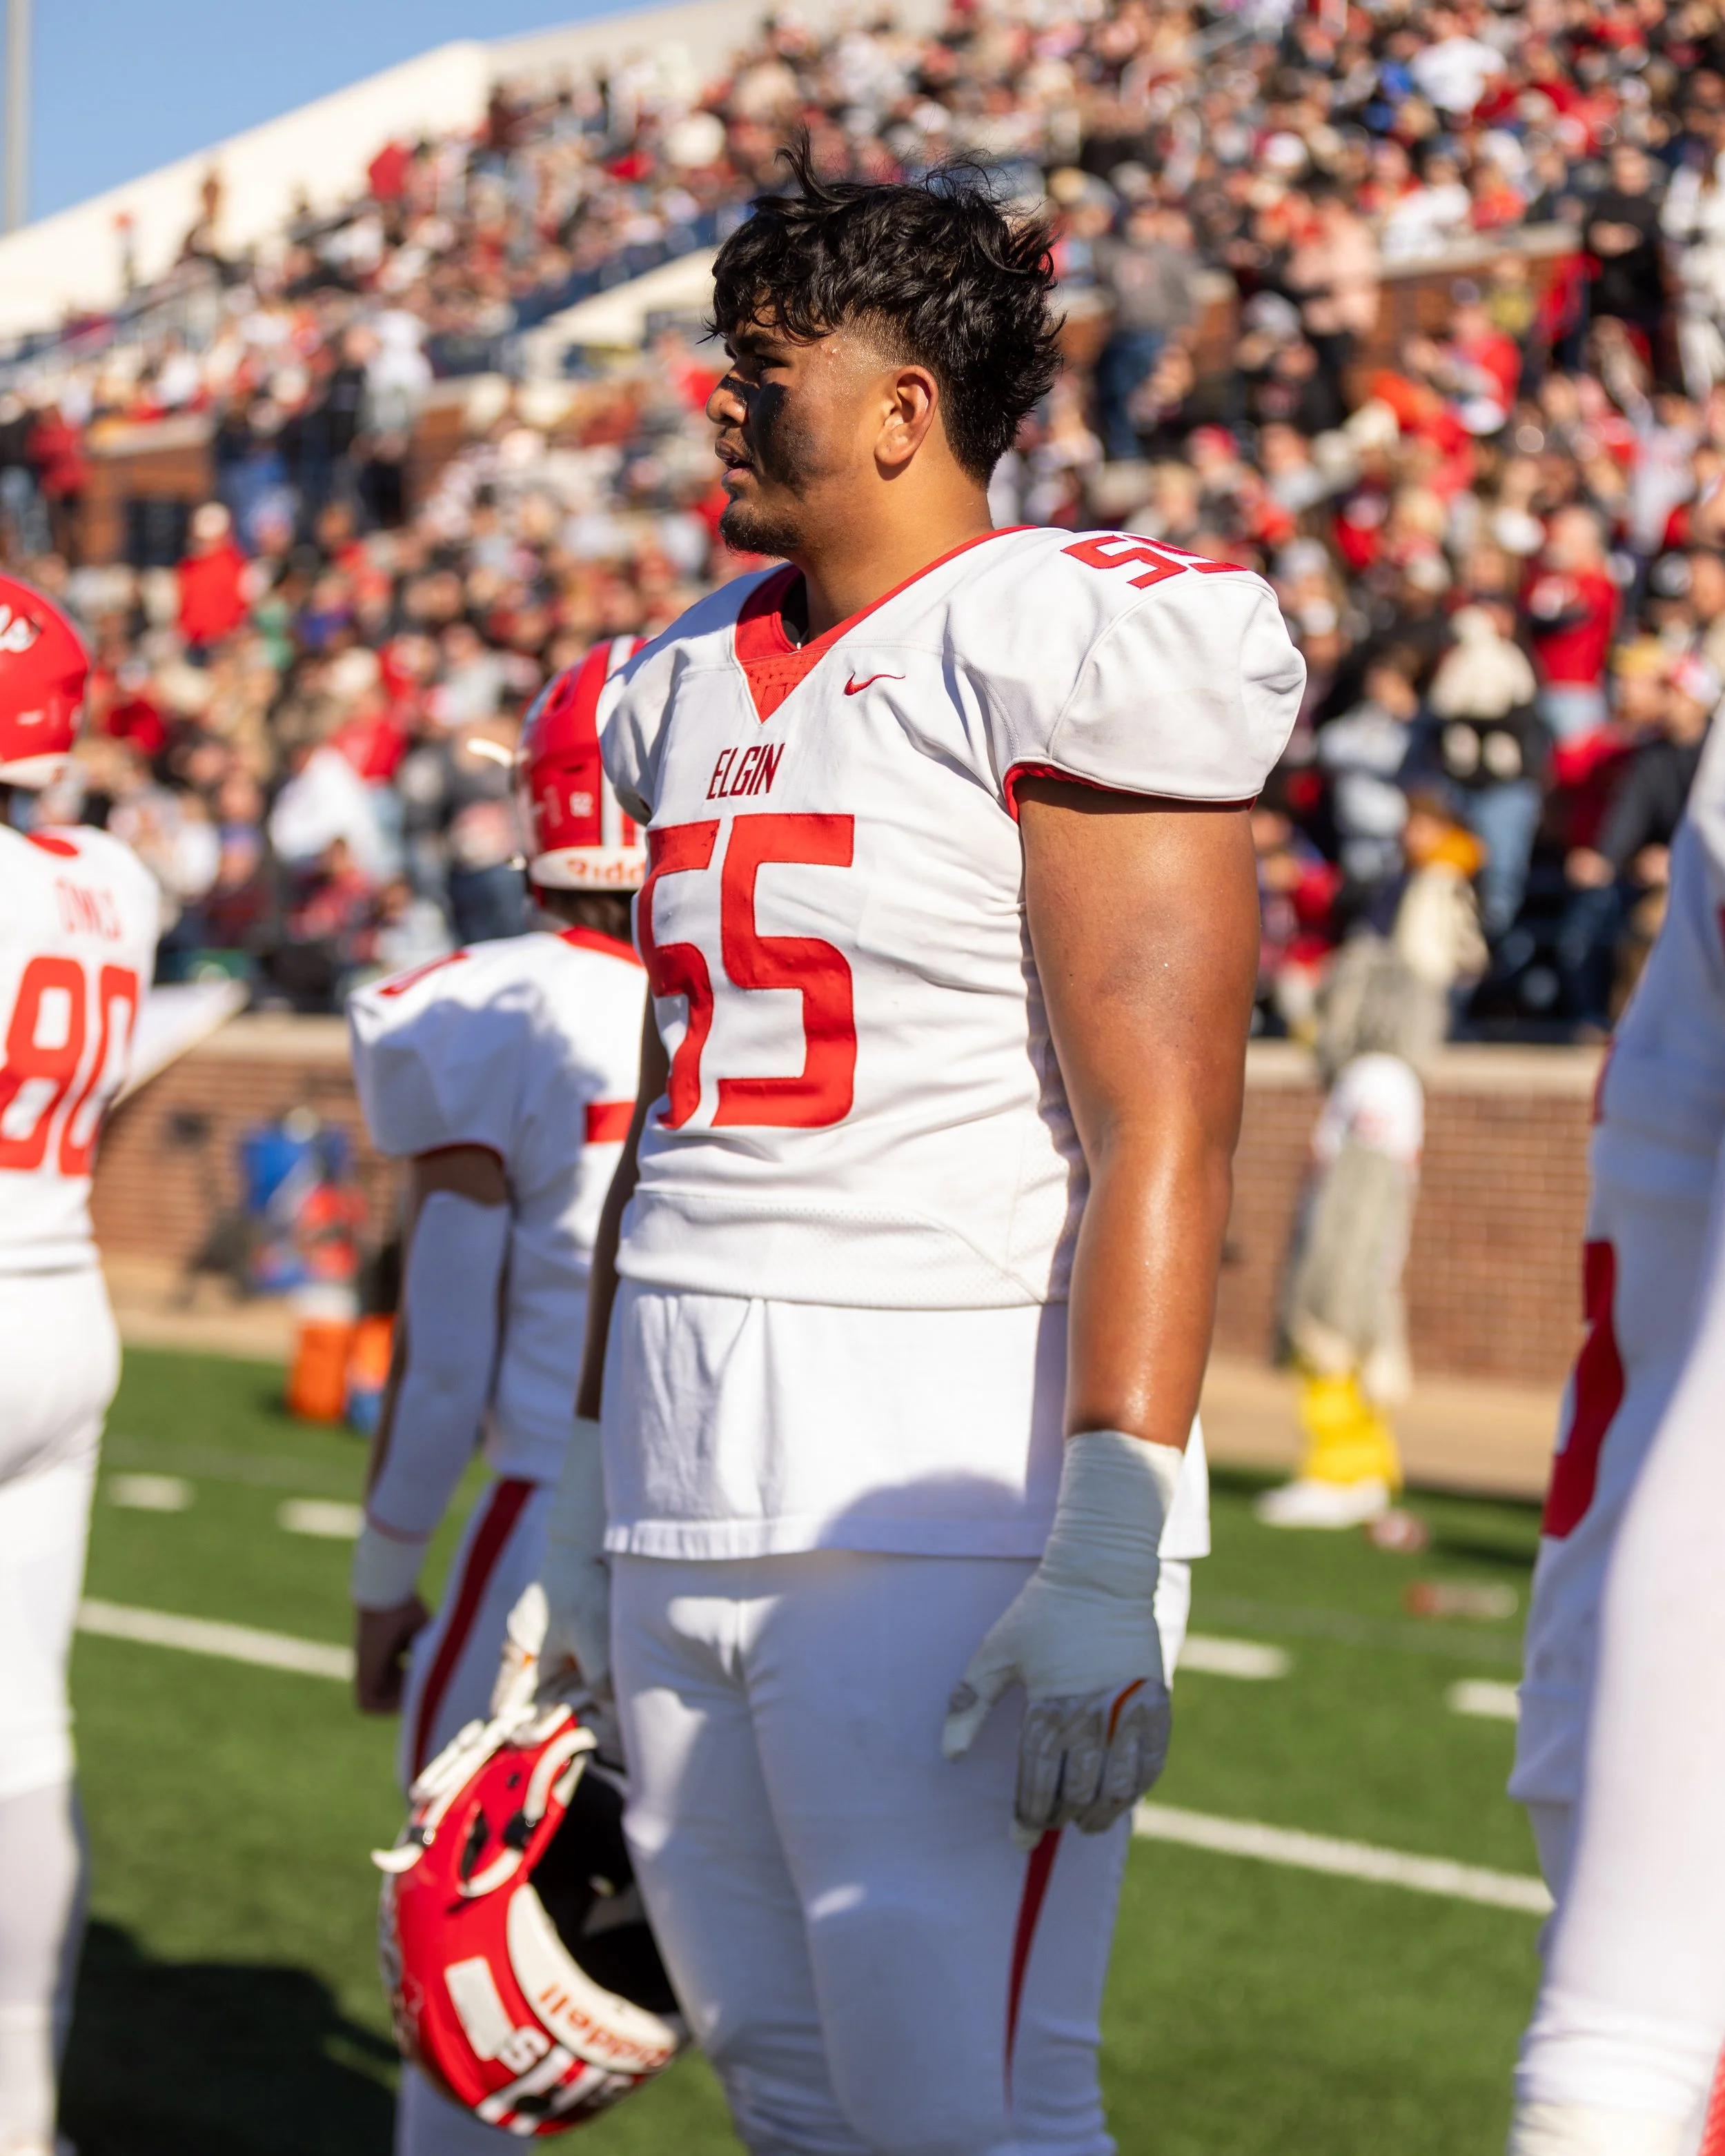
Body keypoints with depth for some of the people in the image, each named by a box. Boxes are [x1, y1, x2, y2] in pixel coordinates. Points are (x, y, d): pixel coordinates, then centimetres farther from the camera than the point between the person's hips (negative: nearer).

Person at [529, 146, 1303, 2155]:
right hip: (694, 1494, 8)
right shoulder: (702, 686, 16)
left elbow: (1160, 1137, -16)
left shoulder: (1076, 655, -9)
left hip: (945, 1486, -8)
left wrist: (1110, 1563, -22)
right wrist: (591, 1486, 21)